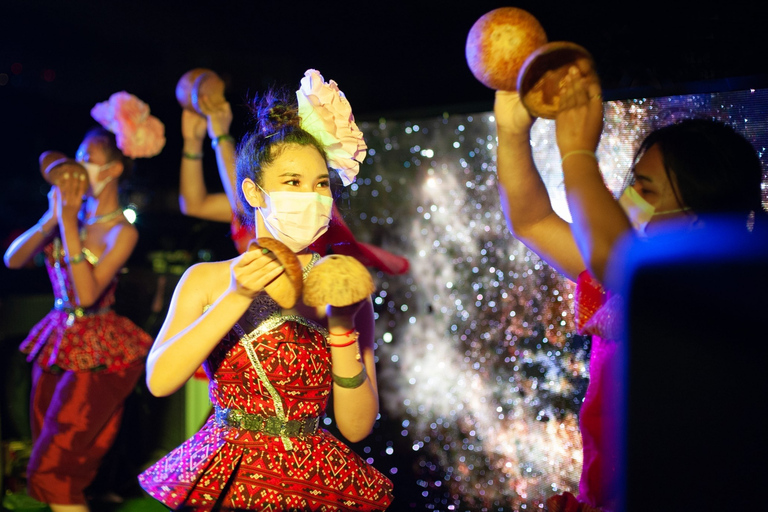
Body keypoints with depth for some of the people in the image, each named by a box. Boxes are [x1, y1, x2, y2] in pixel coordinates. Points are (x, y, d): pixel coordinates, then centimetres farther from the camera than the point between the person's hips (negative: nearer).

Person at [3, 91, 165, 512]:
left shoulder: (122, 232, -12)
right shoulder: (72, 210, 4)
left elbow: (88, 294, -23)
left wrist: (70, 221, -22)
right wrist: (52, 217, -13)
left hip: (97, 354, -7)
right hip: (57, 338, 7)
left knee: (52, 473, -7)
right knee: (52, 467, 12)